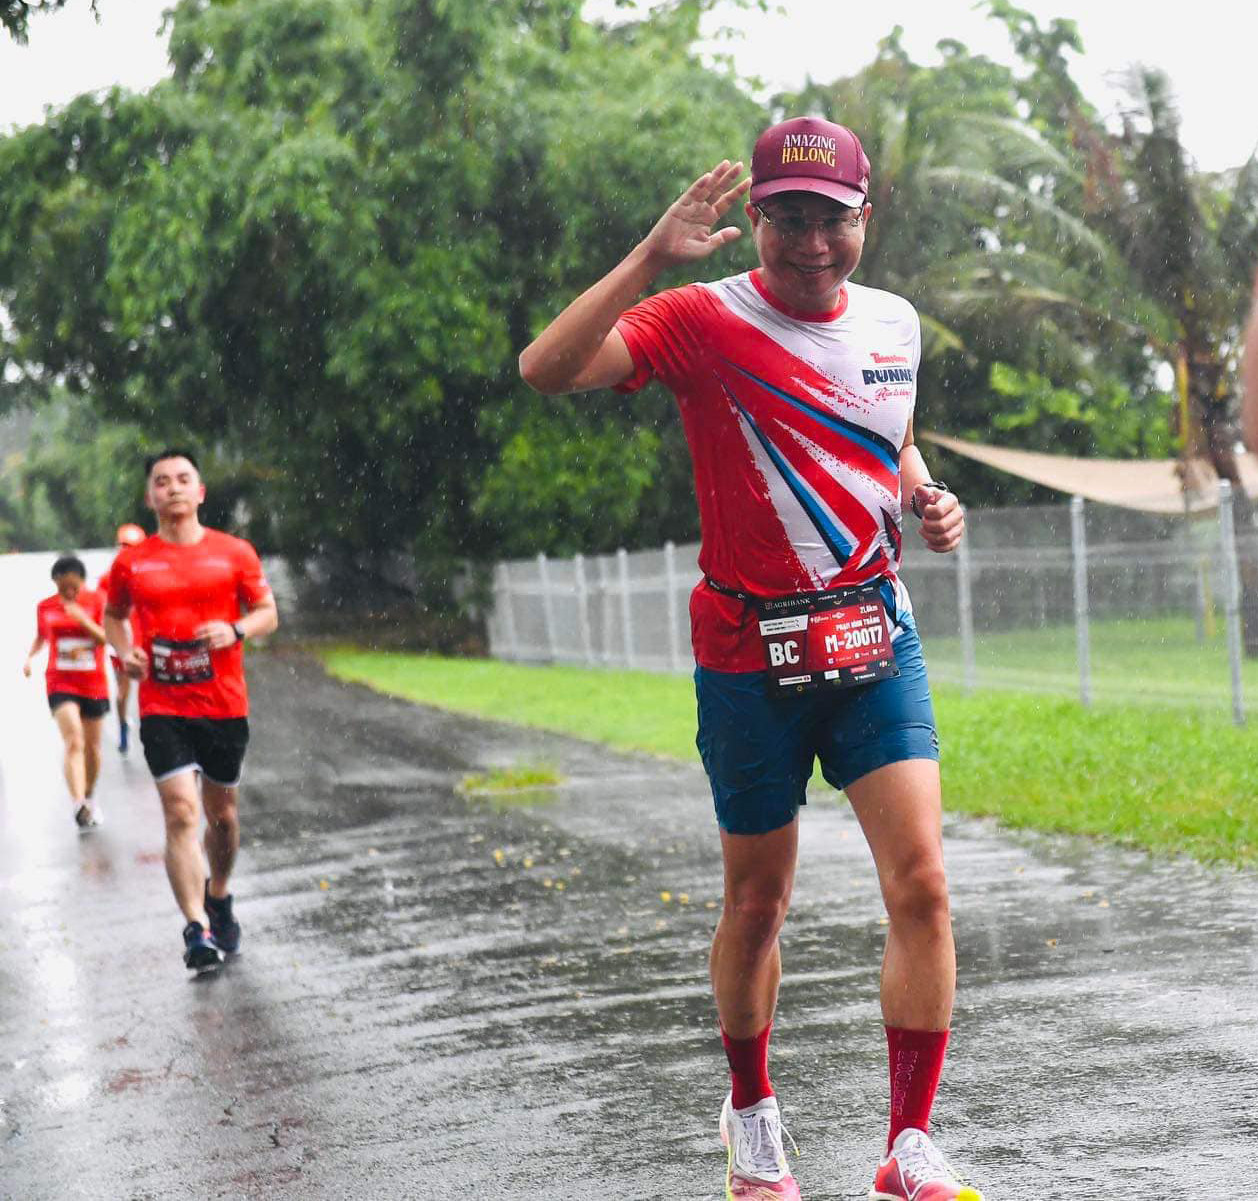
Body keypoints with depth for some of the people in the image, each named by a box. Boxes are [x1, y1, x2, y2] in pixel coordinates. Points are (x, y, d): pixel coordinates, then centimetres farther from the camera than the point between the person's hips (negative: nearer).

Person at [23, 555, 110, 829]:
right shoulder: (45, 607, 1)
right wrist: (30, 657, 0)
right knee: (74, 742, -19)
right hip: (60, 683, -1)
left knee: (92, 746, 13)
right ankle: (79, 805, -30)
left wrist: (83, 619, -25)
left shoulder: (96, 601, -4)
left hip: (94, 684, 1)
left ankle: (89, 798, 36)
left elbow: (106, 638, -12)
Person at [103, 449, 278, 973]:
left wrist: (235, 630, -14)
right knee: (181, 814, -15)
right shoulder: (131, 562, 3)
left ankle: (219, 895, 41)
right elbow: (113, 614, 19)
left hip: (224, 706, 1)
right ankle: (198, 929, -18)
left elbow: (267, 613, 7)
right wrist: (124, 651, -1)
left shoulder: (235, 553, 2)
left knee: (222, 812, 15)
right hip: (162, 708, -1)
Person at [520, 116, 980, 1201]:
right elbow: (547, 370, -24)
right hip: (752, 653, -3)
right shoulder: (706, 320, -10)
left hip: (877, 641, 3)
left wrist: (928, 502, 5)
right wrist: (653, 256, -30)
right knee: (757, 901, 10)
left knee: (922, 885, -11)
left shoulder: (894, 324, 6)